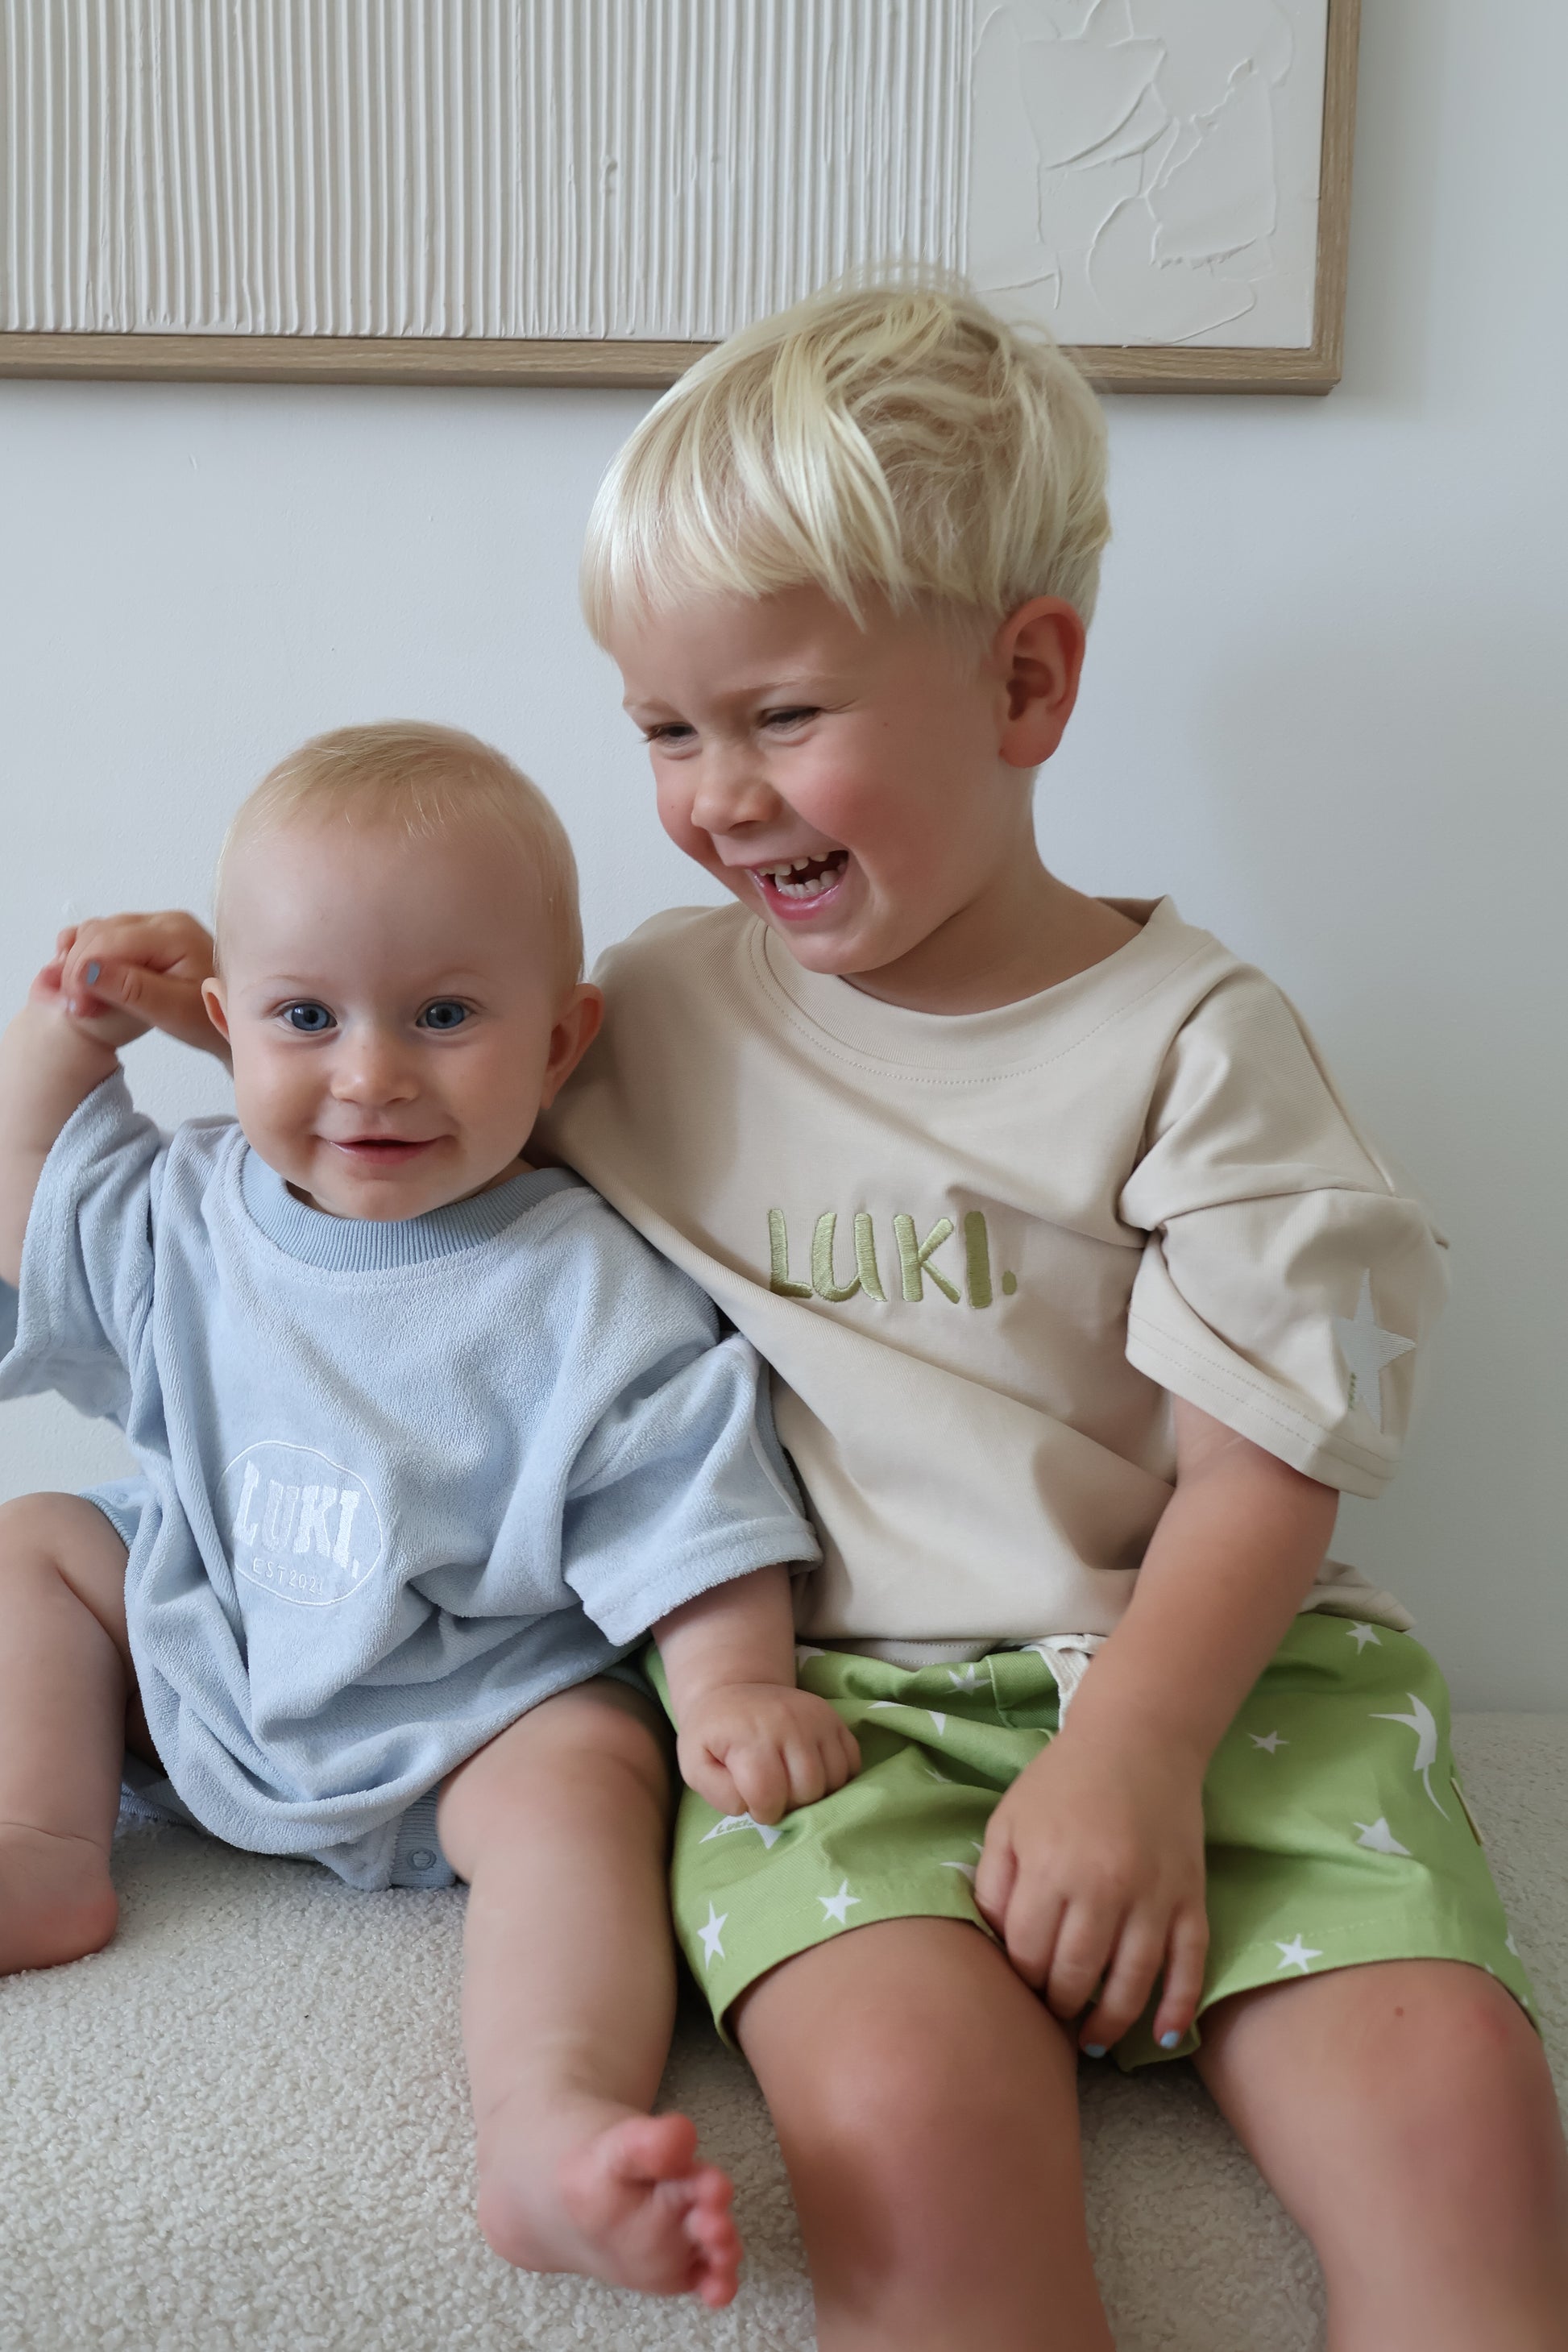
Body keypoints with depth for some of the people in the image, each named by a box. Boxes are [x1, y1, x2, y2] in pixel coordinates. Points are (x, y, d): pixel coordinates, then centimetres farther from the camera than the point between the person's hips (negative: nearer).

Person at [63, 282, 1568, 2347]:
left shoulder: (1193, 1038, -1)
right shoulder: (660, 1009, 10)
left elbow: (1262, 1467, -4)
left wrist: (1130, 1751, -17)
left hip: (1207, 1669, 0)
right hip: (825, 1693, 1)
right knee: (909, 2115, -29)